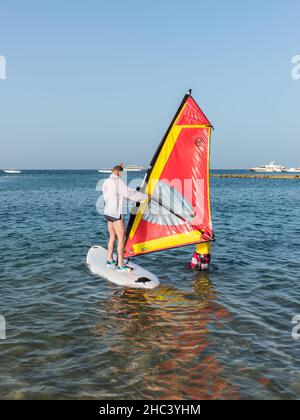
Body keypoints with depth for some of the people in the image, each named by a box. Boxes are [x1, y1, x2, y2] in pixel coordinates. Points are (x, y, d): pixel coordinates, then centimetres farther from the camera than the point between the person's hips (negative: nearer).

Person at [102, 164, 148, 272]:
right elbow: (130, 193, -16)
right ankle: (120, 265, -6)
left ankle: (110, 260, 24)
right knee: (122, 238, -6)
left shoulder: (106, 182, 13)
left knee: (113, 237, 18)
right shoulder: (118, 181, -14)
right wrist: (146, 197, -8)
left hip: (108, 213, 9)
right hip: (116, 214, -9)